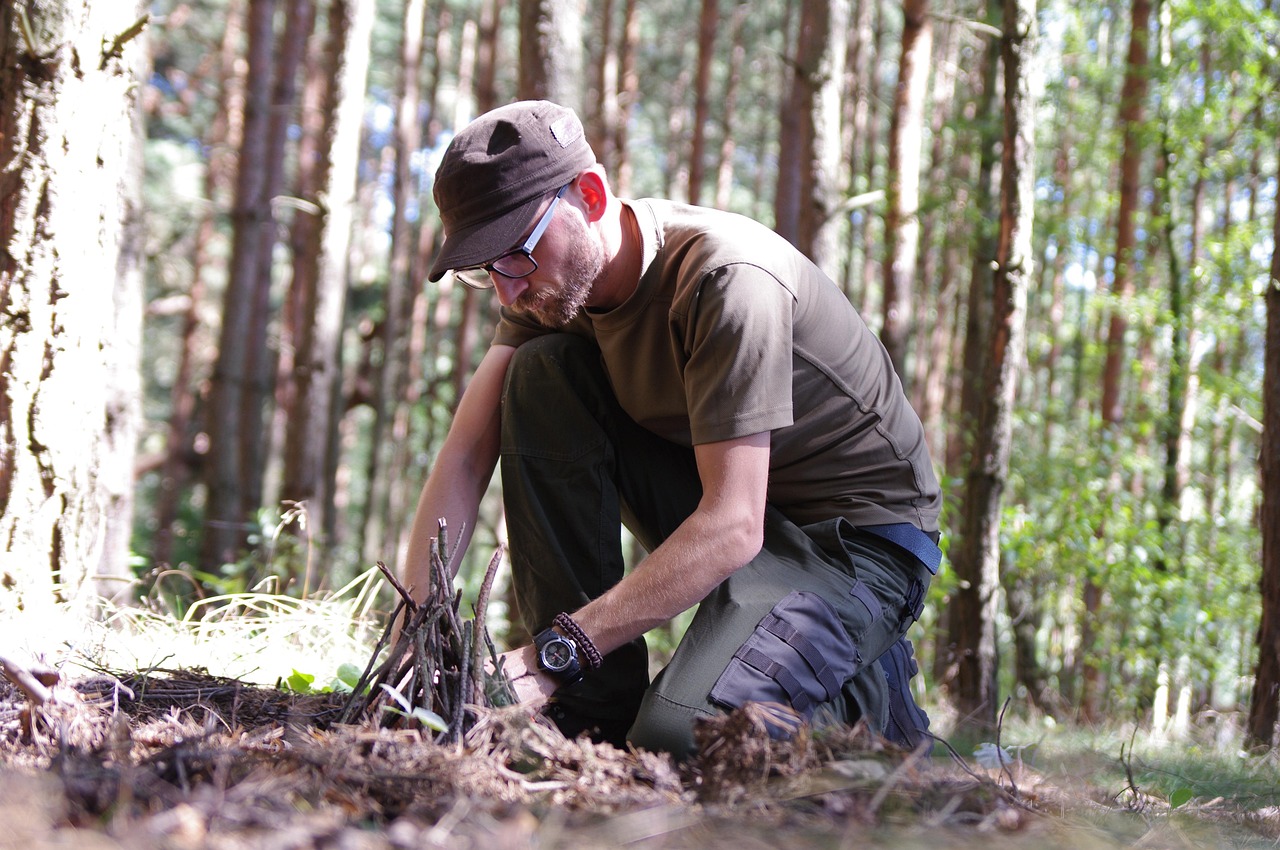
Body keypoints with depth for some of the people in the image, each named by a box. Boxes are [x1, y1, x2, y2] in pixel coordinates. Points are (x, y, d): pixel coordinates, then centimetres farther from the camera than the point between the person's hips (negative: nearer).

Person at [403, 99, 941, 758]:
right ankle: (598, 701, -8)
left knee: (675, 737, -30)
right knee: (539, 374, -13)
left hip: (862, 535, -7)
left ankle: (869, 690, 3)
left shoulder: (729, 280, -29)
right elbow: (465, 456, -8)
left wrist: (551, 656, -36)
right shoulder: (555, 275, -6)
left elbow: (733, 529, -33)